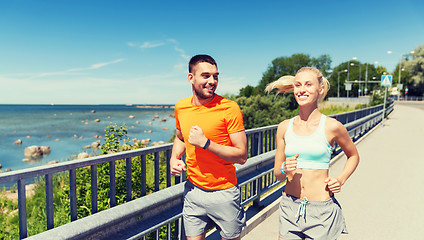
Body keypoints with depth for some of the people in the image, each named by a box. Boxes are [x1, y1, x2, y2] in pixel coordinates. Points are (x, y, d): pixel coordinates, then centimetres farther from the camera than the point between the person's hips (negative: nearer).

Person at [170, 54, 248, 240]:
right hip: (193, 190, 4)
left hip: (224, 193, -3)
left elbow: (242, 156, -16)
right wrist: (174, 158, 1)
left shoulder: (229, 109, -15)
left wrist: (205, 143, -23)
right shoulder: (181, 107, 0)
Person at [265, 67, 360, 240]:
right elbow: (277, 173, 6)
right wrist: (285, 169, -15)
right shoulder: (284, 127, 0)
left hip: (321, 209, -2)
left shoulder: (332, 126, -6)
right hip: (290, 206, 2)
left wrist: (340, 180, -3)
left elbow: (353, 156, 12)